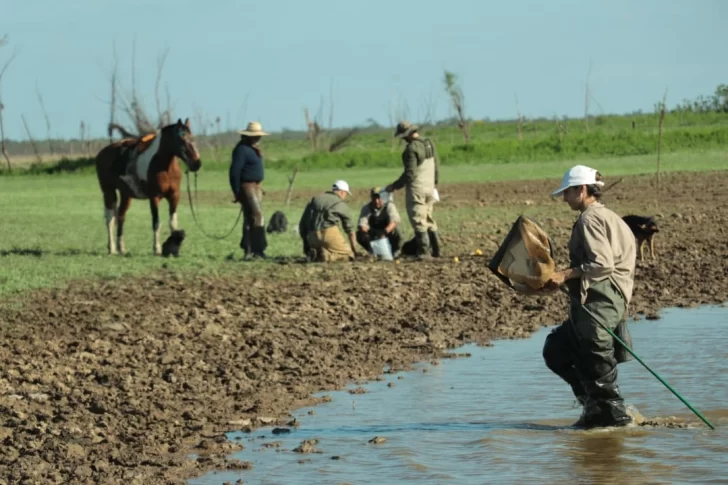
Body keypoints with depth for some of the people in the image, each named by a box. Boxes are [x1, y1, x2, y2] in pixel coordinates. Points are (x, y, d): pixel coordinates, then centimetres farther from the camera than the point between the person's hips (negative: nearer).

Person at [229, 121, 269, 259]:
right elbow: (235, 172, -20)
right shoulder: (242, 149, -17)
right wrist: (237, 192, -20)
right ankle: (258, 249, -16)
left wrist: (260, 188, 22)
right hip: (247, 187, -10)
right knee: (257, 214, -15)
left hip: (256, 186, 10)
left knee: (250, 218, 13)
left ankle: (248, 250, 18)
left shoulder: (254, 148, 14)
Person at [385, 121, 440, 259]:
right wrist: (434, 183, 25)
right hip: (429, 187, 8)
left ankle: (424, 252, -6)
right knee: (428, 219, 17)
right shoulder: (429, 144, 8)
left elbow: (409, 173, -19)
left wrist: (395, 186, -10)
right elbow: (436, 164, 14)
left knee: (418, 221, -4)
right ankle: (435, 249, 16)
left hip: (416, 188, -8)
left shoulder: (412, 148, -17)